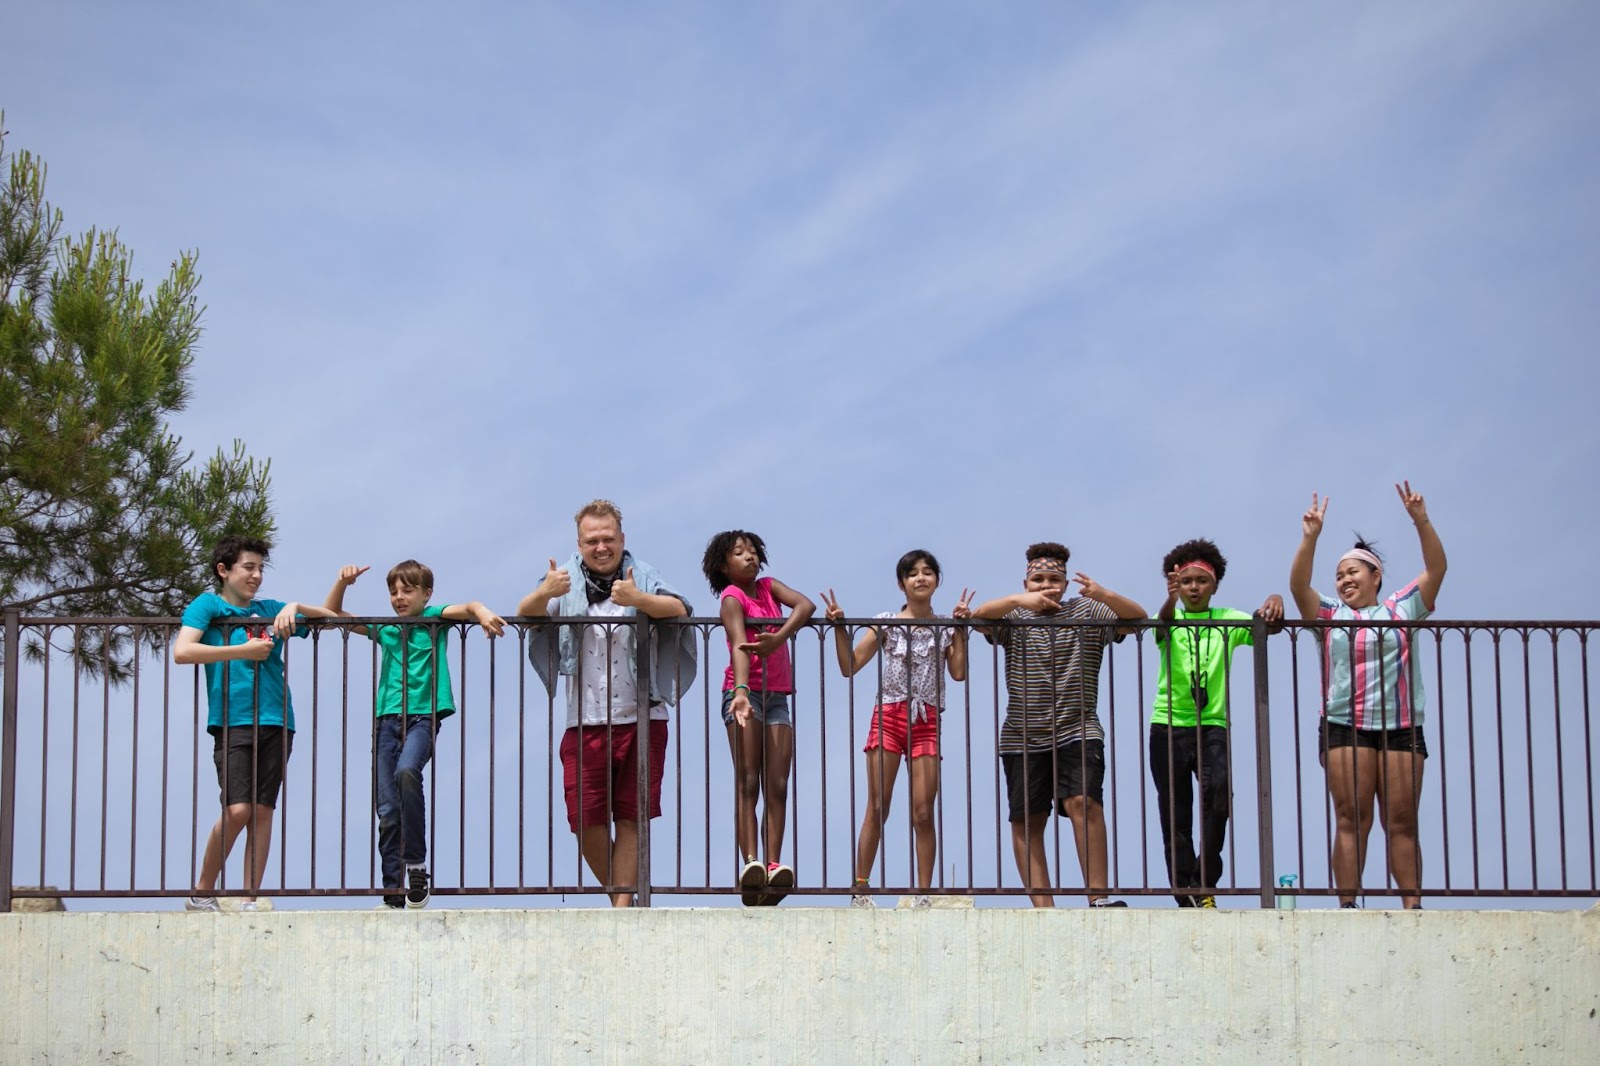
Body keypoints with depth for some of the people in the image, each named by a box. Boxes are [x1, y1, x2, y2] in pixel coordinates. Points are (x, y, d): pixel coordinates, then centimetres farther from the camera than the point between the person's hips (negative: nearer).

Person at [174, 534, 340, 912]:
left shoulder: (270, 610, 17)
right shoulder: (208, 605, 5)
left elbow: (330, 620, 19)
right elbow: (182, 652, -11)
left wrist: (295, 608, 0)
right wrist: (244, 651, -11)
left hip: (275, 721, 4)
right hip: (232, 722, -4)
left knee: (263, 810, 0)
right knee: (237, 808, -15)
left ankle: (250, 899, 3)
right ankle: (202, 892, 0)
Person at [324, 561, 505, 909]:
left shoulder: (433, 619, 9)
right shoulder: (384, 629, 18)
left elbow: (467, 607, -9)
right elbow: (331, 614, 21)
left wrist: (482, 613, -31)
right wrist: (342, 582, 5)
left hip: (424, 715, -4)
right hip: (387, 719, 4)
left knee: (406, 772, -33)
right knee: (386, 810, -1)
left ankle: (417, 864, -23)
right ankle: (393, 891, 3)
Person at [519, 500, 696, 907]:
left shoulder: (641, 576, 1)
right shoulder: (567, 580, 5)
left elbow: (679, 610, -16)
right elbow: (525, 614, -8)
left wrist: (638, 599, -37)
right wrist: (544, 594, -33)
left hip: (641, 718, -1)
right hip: (584, 721, 1)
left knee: (630, 817, -1)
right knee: (586, 820, -1)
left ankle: (623, 904, 3)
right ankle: (620, 895, 19)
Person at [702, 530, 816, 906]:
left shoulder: (768, 586, 13)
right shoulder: (732, 597, -4)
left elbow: (806, 605, -5)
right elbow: (739, 646, -21)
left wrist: (779, 638, -22)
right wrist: (742, 691, -37)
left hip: (777, 696, 6)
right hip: (744, 692, -6)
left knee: (778, 787, -4)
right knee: (747, 783, -13)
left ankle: (774, 867, -11)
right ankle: (750, 864, -22)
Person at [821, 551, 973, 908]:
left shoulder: (944, 627, 9)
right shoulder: (886, 623, 5)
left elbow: (959, 672, -4)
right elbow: (850, 666, 2)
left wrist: (960, 628, -4)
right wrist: (839, 627, -8)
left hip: (926, 721, 1)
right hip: (888, 716, -1)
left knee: (923, 812, -4)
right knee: (877, 808, -5)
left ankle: (923, 893, 0)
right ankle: (860, 888, -2)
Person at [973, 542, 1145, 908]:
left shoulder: (1087, 613, 10)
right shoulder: (1014, 617, 9)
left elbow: (1137, 618, -3)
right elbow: (978, 616, -10)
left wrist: (1105, 596, -23)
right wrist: (1019, 601, -28)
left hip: (1078, 731, -2)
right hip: (1023, 737, 2)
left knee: (1084, 802, -21)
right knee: (1027, 822, -1)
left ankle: (1098, 896, -20)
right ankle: (1042, 905, 1)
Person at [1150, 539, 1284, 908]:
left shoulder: (1228, 620, 8)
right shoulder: (1169, 620, 4)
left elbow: (1267, 625, -5)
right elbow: (1162, 624, -20)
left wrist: (1274, 603, -29)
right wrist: (1171, 599, -43)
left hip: (1212, 725, 0)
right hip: (1168, 725, 0)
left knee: (1218, 789, -26)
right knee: (1175, 816, 2)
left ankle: (1204, 884, -13)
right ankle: (1187, 898, 9)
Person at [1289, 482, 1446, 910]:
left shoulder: (1401, 608, 13)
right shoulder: (1330, 614, 12)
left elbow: (1435, 570, 3)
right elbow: (1299, 585, -3)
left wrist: (1421, 521, -8)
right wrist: (1310, 538, -15)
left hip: (1400, 727, 1)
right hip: (1344, 727, 0)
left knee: (1402, 822, 0)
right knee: (1351, 819, -7)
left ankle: (1412, 904, -2)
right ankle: (1347, 904, -10)